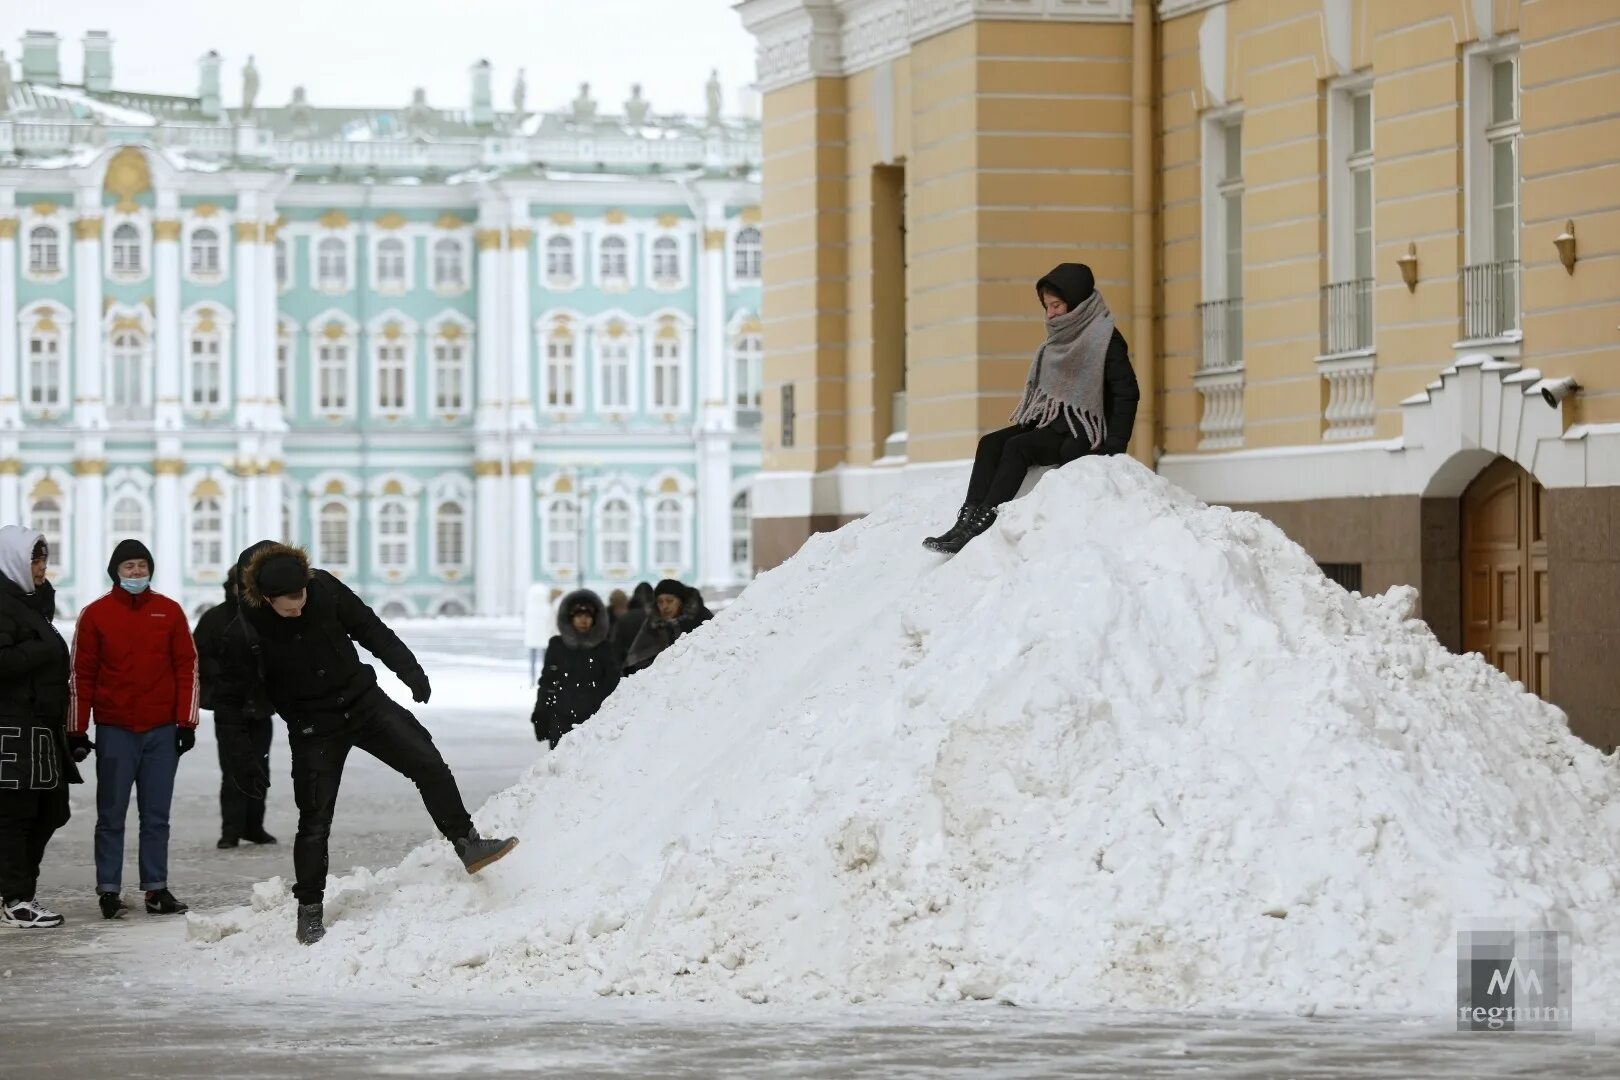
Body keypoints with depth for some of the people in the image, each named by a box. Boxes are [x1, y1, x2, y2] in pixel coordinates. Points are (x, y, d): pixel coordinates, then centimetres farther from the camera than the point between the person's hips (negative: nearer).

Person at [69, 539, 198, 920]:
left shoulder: (169, 612, 6)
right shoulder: (96, 614, 1)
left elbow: (187, 668, 7)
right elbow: (81, 674, 2)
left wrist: (186, 722, 1)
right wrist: (77, 730, -1)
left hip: (162, 731, 2)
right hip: (115, 731, -2)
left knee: (156, 816, 6)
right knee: (111, 816, 1)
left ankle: (156, 889, 10)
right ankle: (108, 890, 4)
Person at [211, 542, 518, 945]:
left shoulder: (324, 589, -13)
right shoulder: (245, 632, -20)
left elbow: (371, 630, 1)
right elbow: (230, 699, -11)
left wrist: (411, 671, 1)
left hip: (364, 702, 3)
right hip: (314, 730, -3)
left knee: (430, 766, -5)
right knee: (315, 820, -1)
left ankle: (467, 843, 5)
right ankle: (310, 910, 11)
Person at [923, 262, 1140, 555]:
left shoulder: (1106, 338, -7)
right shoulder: (1059, 339, 18)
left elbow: (1127, 393, -11)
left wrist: (1115, 444, -19)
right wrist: (1026, 422, 13)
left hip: (1082, 431, -8)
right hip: (1049, 421, 8)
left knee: (1017, 447, -29)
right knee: (990, 443, -16)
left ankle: (980, 525, -37)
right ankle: (968, 518, -28)